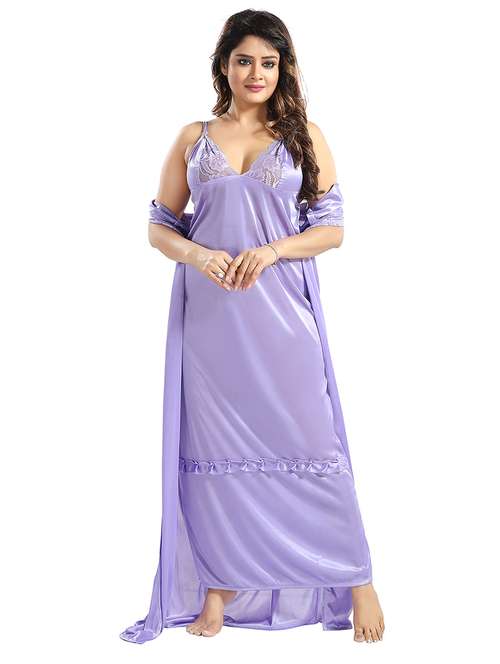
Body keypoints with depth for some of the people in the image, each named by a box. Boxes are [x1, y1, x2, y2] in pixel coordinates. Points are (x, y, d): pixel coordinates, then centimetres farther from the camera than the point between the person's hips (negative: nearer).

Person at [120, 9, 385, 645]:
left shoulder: (303, 135, 7)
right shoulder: (193, 138, 11)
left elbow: (332, 228, 4)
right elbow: (160, 227, 10)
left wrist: (268, 252, -13)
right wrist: (199, 255, -11)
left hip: (281, 308, -2)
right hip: (209, 313, 2)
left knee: (306, 437, -2)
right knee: (216, 443, 6)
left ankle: (357, 581, 9)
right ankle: (223, 582, 18)